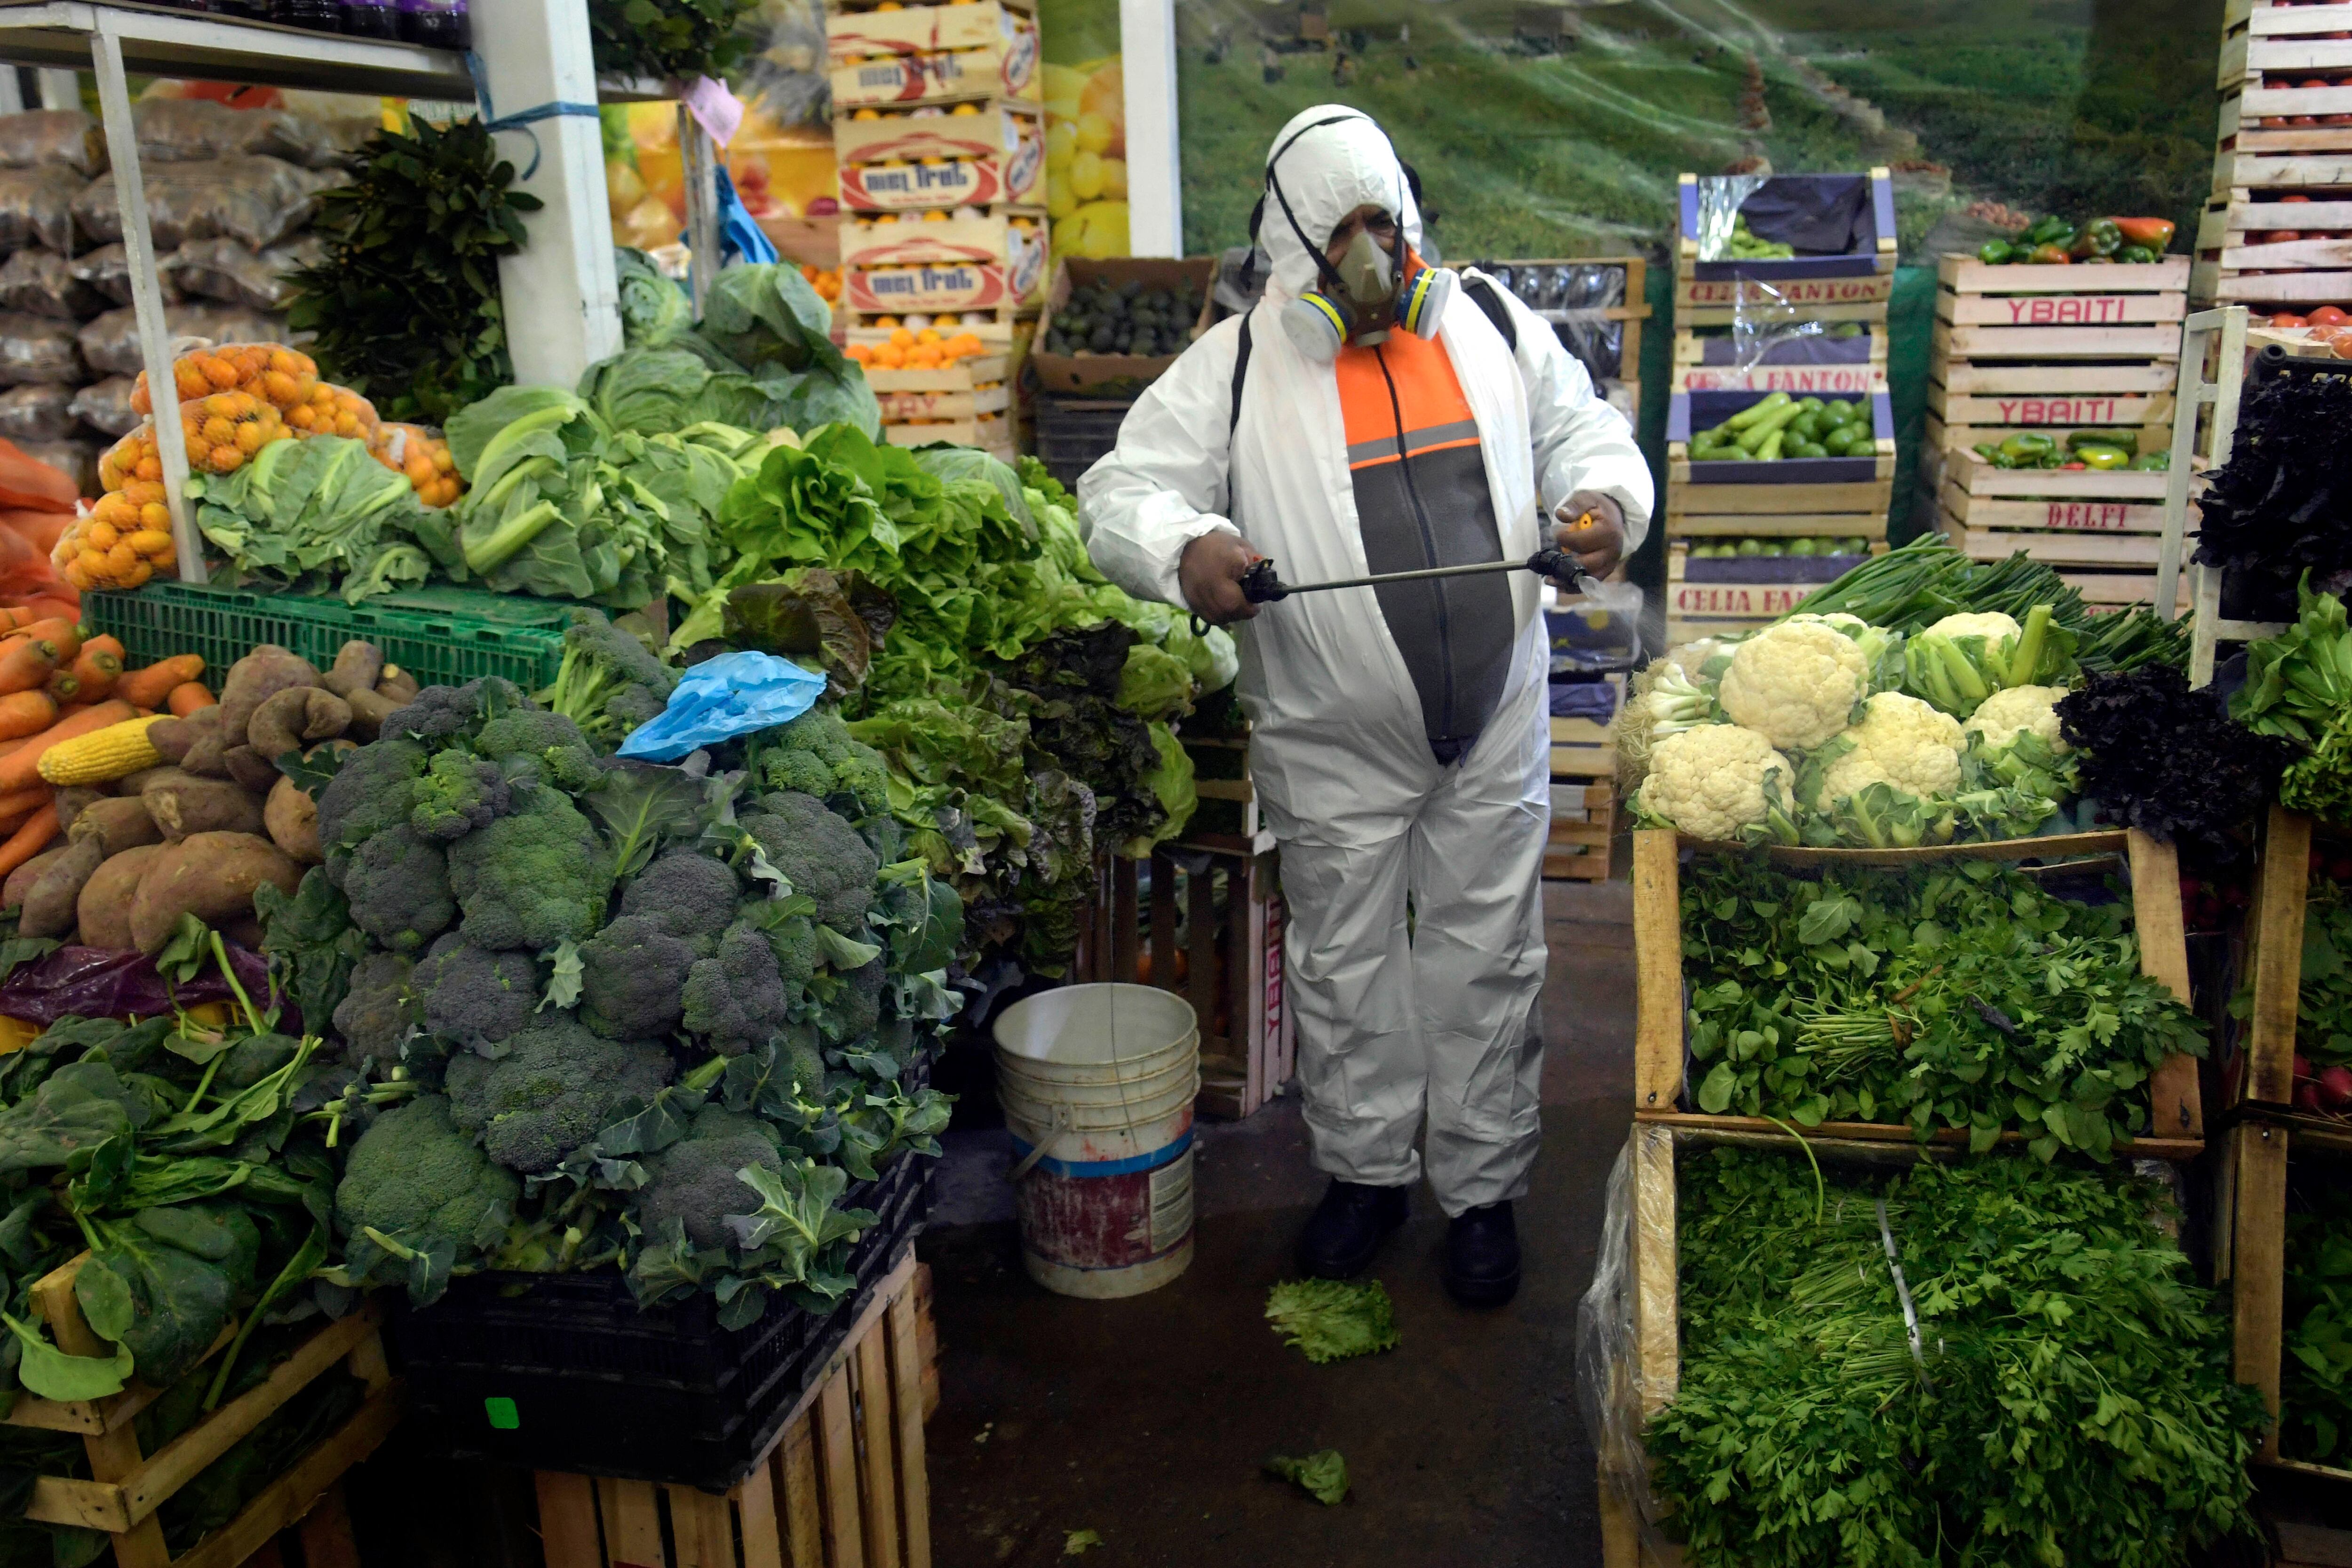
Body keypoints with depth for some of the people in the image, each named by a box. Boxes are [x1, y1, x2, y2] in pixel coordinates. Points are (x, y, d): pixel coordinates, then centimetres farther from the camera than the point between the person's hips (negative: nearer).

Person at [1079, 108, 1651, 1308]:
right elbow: (1122, 493, -7)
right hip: (1332, 744, -1)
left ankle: (1482, 1189, 27)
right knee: (1343, 960, 12)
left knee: (1487, 958, 10)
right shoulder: (1236, 364, -4)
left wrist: (1605, 501, -9)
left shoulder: (1490, 322, 6)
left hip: (1497, 724, 2)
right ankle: (1364, 1168, 34)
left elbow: (1584, 433, 14)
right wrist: (1185, 549, -29)